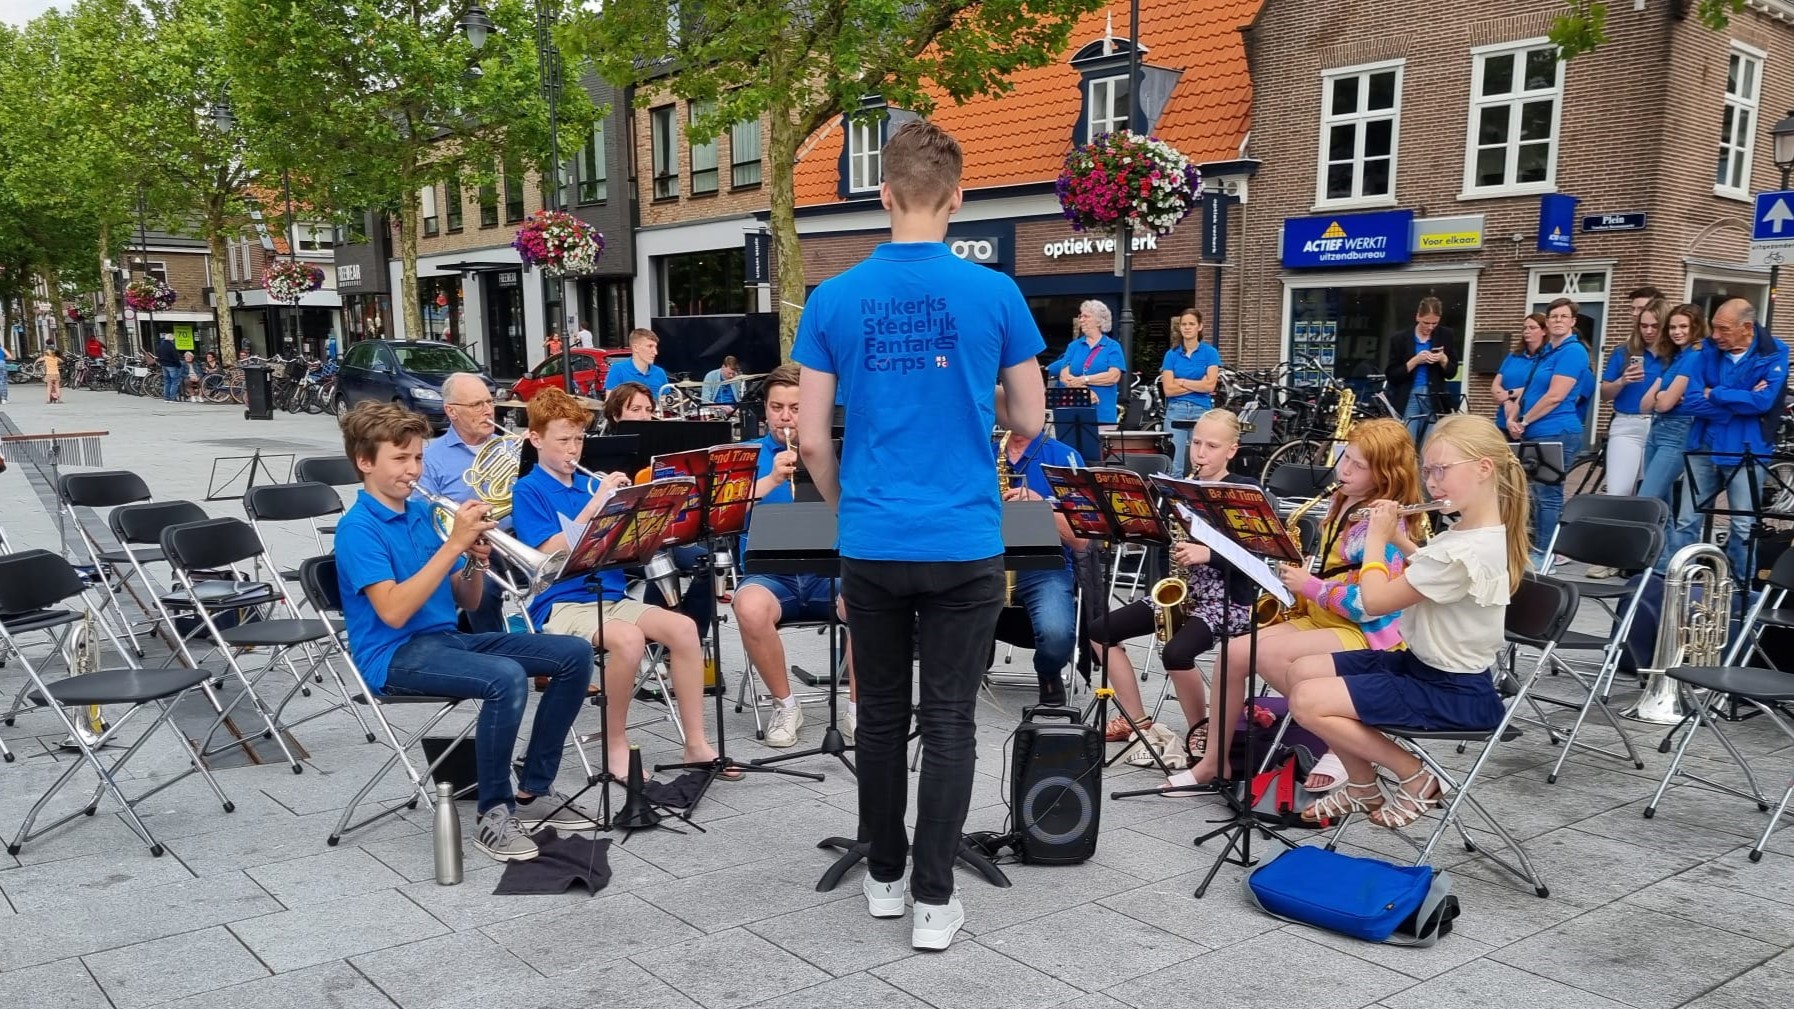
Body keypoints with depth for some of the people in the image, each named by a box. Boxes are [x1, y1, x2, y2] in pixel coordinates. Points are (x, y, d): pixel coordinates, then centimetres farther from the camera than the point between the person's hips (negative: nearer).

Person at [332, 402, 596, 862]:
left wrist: (475, 561, -8)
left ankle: (533, 793, 3)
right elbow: (394, 612, -24)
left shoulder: (424, 513, 12)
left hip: (448, 638, 8)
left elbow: (467, 603, 13)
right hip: (395, 655, -8)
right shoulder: (357, 528, -10)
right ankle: (492, 813, -17)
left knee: (574, 655, -4)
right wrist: (453, 544, -23)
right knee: (506, 678, -35)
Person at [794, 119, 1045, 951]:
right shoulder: (995, 295, -6)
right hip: (965, 545, -1)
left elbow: (811, 439, -2)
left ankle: (884, 878, 27)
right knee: (948, 722, 6)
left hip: (872, 546, 1)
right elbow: (1029, 422, 0)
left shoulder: (834, 299, -3)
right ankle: (933, 901, 12)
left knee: (881, 716, 15)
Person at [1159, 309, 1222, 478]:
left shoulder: (1210, 352, 4)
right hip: (1176, 412, 1)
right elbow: (1168, 389, -3)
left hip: (1201, 411, -1)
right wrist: (1198, 384, -5)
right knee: (1175, 467, -2)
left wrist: (1181, 381, -3)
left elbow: (1210, 385, -8)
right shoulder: (1171, 354, 7)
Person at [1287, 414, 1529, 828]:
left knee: (1306, 702, -18)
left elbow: (1375, 601, -21)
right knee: (1302, 670, 7)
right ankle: (1363, 787, 15)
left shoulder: (1466, 551, -27)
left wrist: (1376, 537, -8)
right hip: (1421, 663, 10)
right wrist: (1396, 535, 11)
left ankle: (1416, 778, -2)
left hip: (1453, 693, -10)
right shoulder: (1466, 532, 4)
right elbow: (1423, 573, 25)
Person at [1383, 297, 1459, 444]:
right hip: (1408, 400, -2)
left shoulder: (1446, 336, 6)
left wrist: (1443, 359, -13)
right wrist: (1415, 361, -15)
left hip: (1436, 400, 2)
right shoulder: (1400, 339, 0)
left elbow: (1451, 372, 8)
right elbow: (1391, 376, -3)